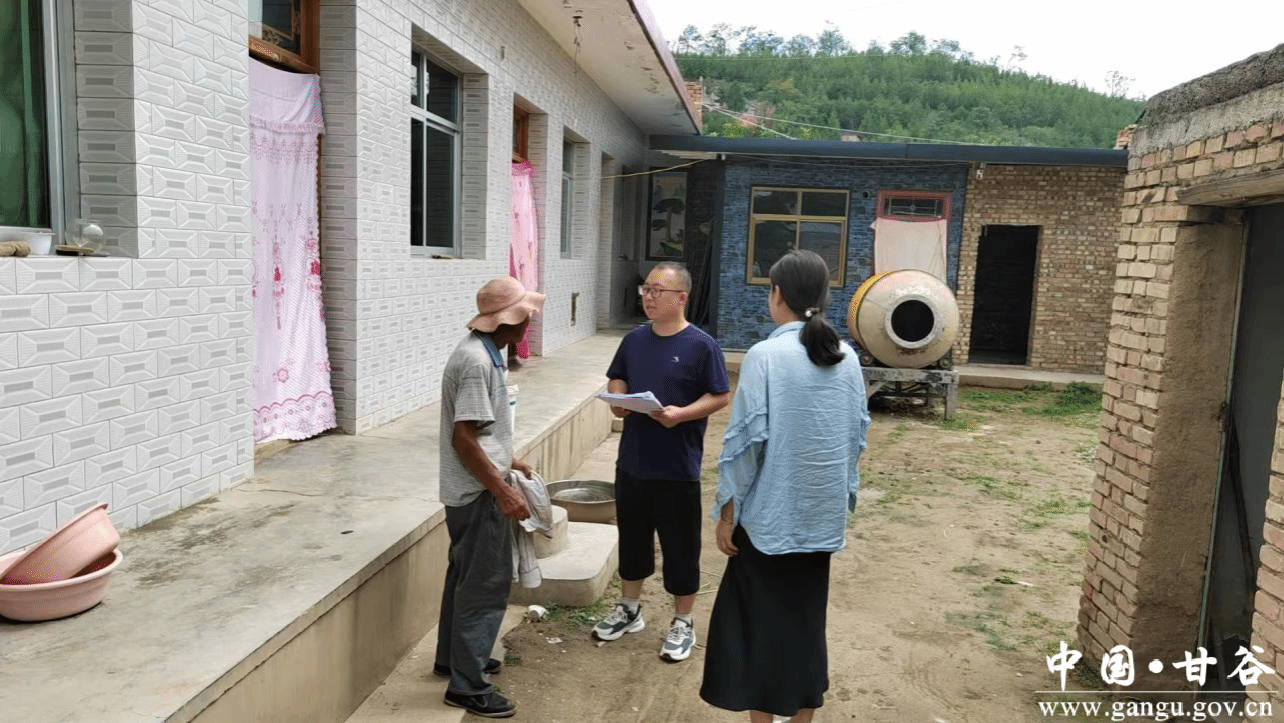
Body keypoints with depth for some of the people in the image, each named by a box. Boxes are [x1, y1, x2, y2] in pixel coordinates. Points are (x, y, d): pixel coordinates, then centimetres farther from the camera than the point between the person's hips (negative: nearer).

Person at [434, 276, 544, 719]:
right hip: (478, 493, -10)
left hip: (470, 489, 11)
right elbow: (463, 439, -26)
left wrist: (506, 461, 21)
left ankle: (453, 658, 36)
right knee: (485, 585, -2)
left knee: (465, 577, 21)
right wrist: (502, 491, -23)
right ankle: (468, 685, 9)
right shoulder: (477, 361, -23)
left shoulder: (482, 352, 8)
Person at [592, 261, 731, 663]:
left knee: (680, 546, 7)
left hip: (678, 468, -5)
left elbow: (721, 396, -10)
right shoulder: (634, 340, 6)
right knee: (632, 537, 18)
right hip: (631, 462, 6)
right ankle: (629, 609, 37)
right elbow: (617, 378, 17)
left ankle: (683, 623, 23)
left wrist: (682, 414, -23)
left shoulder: (701, 345, -11)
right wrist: (617, 400, -4)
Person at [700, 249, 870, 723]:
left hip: (770, 514, -5)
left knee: (759, 621, 9)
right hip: (823, 514, 5)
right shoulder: (847, 359, 2)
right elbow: (857, 438, 8)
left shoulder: (765, 355, -15)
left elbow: (746, 440, -15)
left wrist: (726, 512, -7)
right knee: (807, 617, 17)